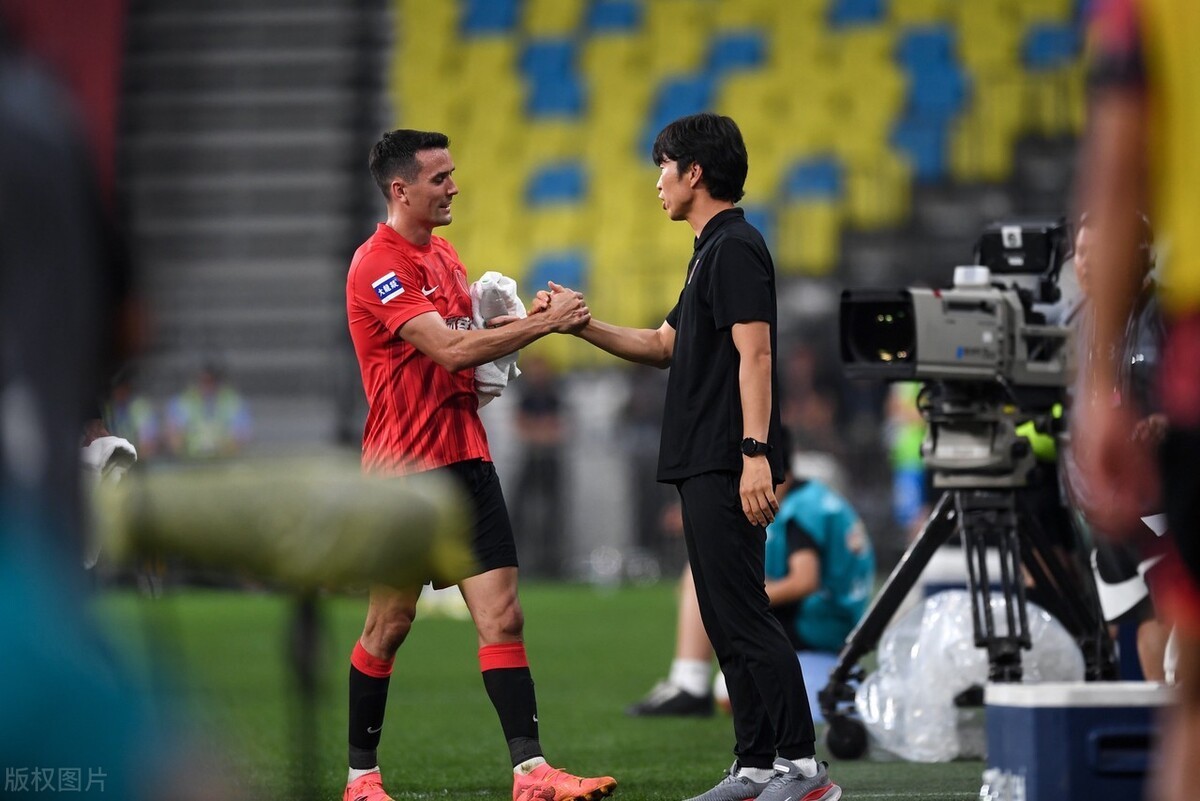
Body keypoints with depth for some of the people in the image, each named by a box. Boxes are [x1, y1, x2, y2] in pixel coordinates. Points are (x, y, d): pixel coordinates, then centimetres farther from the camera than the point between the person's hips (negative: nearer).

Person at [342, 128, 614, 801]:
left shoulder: (444, 254, 16)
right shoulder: (379, 265, -13)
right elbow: (449, 348, -22)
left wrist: (522, 320, 5)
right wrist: (543, 323, -19)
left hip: (467, 457, 7)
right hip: (405, 468, -7)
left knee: (503, 616, -3)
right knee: (390, 625, 3)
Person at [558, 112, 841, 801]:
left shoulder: (735, 248, -11)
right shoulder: (713, 251, 20)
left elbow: (755, 354, -19)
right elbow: (664, 345, 30)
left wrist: (756, 454, -26)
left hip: (729, 467, -10)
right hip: (704, 465, 10)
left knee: (743, 613, -12)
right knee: (728, 619, 10)